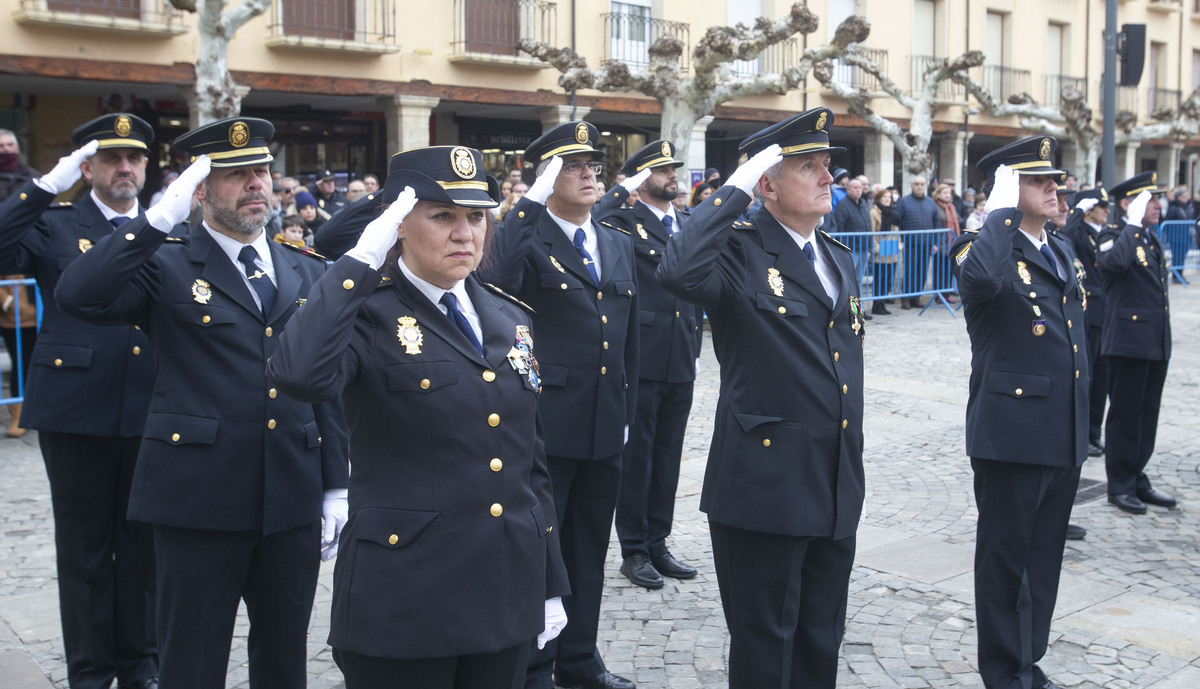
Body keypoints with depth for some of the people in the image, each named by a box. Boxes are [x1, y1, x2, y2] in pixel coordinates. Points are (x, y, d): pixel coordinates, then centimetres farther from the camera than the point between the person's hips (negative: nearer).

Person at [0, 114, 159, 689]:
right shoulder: (53, 226, 5)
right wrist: (49, 184, -15)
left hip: (149, 413, 2)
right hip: (75, 413, -2)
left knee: (144, 545, 11)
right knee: (84, 549, 8)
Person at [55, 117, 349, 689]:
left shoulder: (309, 274, 11)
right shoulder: (165, 267, -1)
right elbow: (76, 297, -20)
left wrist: (336, 487, 8)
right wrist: (161, 218, -20)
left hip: (293, 501, 4)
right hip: (200, 501, -4)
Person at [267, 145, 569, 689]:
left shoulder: (509, 318, 10)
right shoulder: (369, 315, -8)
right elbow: (298, 375, -31)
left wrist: (550, 584, 12)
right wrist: (360, 261, -23)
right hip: (403, 603, -5)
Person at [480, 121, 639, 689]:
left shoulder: (619, 246, 13)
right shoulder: (526, 239, -8)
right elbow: (494, 281, -31)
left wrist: (626, 411, 17)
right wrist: (531, 203, -29)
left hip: (604, 430, 7)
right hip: (543, 426, -6)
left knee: (588, 551, 17)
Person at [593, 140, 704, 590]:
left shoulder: (688, 225, 14)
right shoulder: (625, 221, -6)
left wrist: (695, 347, 16)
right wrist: (624, 191, -19)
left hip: (681, 362, 6)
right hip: (641, 360, -6)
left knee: (668, 456, 13)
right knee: (636, 455, 3)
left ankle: (657, 543, 25)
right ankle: (634, 550, 14)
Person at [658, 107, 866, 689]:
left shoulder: (839, 258, 13)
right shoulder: (740, 253, -11)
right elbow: (679, 272, -35)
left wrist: (851, 471, 19)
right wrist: (734, 190, -24)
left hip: (835, 490, 8)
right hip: (765, 485, -7)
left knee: (821, 642, 19)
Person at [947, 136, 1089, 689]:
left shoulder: (1061, 250, 14)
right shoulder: (985, 247, -11)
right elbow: (980, 277, -39)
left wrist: (1080, 425, 19)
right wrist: (1002, 211, -24)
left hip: (1064, 435, 8)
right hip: (1012, 431, -8)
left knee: (1045, 556, 17)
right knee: (1006, 555, 5)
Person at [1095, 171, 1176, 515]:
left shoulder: (1151, 238, 16)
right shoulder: (1113, 235, -9)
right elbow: (1115, 261, -35)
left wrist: (1163, 338, 20)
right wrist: (1133, 225, -23)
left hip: (1156, 342, 8)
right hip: (1128, 340, -8)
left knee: (1147, 413, 13)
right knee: (1125, 414, 0)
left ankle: (1137, 478, 23)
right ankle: (1120, 484, 10)